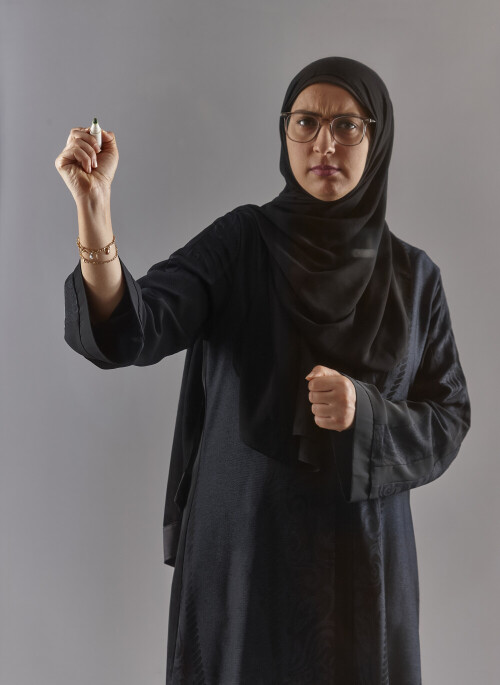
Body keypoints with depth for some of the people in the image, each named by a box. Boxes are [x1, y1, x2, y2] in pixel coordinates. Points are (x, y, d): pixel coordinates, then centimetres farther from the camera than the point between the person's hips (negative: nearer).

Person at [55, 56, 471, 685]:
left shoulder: (414, 275, 1)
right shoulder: (240, 241, -6)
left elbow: (447, 422, 2)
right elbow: (131, 331, -20)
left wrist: (365, 413, -17)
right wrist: (94, 210, -35)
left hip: (360, 560, 2)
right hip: (241, 546, -2)